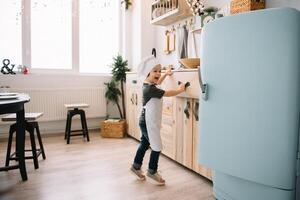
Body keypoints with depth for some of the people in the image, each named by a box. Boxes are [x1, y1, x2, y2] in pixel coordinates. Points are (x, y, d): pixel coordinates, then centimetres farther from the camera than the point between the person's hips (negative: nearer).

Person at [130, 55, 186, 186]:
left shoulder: (149, 85, 6)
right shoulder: (150, 89, -24)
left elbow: (158, 82, 30)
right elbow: (167, 93, -19)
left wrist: (166, 74, 34)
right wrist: (179, 90, -4)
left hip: (146, 121, 10)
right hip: (148, 122, -10)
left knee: (144, 144, 20)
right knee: (157, 147, 1)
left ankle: (136, 166, 35)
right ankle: (152, 171, 19)